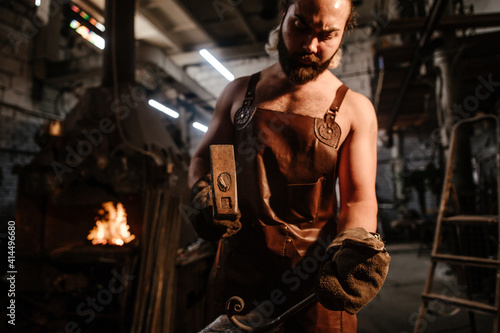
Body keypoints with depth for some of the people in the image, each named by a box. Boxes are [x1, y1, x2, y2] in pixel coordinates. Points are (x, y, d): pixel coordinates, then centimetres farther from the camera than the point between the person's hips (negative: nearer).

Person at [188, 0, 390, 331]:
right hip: (240, 268, 2)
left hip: (316, 276, -1)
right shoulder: (239, 92, 7)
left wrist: (354, 248, -24)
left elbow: (359, 198, -4)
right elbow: (203, 158, 14)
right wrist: (204, 198, -6)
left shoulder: (354, 109, 1)